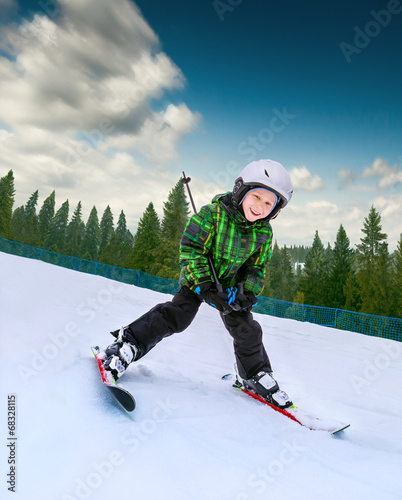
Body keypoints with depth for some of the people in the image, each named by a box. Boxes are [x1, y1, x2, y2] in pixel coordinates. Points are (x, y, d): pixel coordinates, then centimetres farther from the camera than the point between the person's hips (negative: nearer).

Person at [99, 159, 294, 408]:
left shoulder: (264, 232, -9)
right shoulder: (213, 213, -24)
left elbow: (256, 268, 1)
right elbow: (191, 249, -24)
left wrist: (248, 293, -17)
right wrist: (206, 287, -29)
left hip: (230, 284, 5)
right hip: (197, 278, -4)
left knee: (247, 330, 5)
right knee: (177, 315, -22)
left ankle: (256, 375, 28)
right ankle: (127, 344, -13)